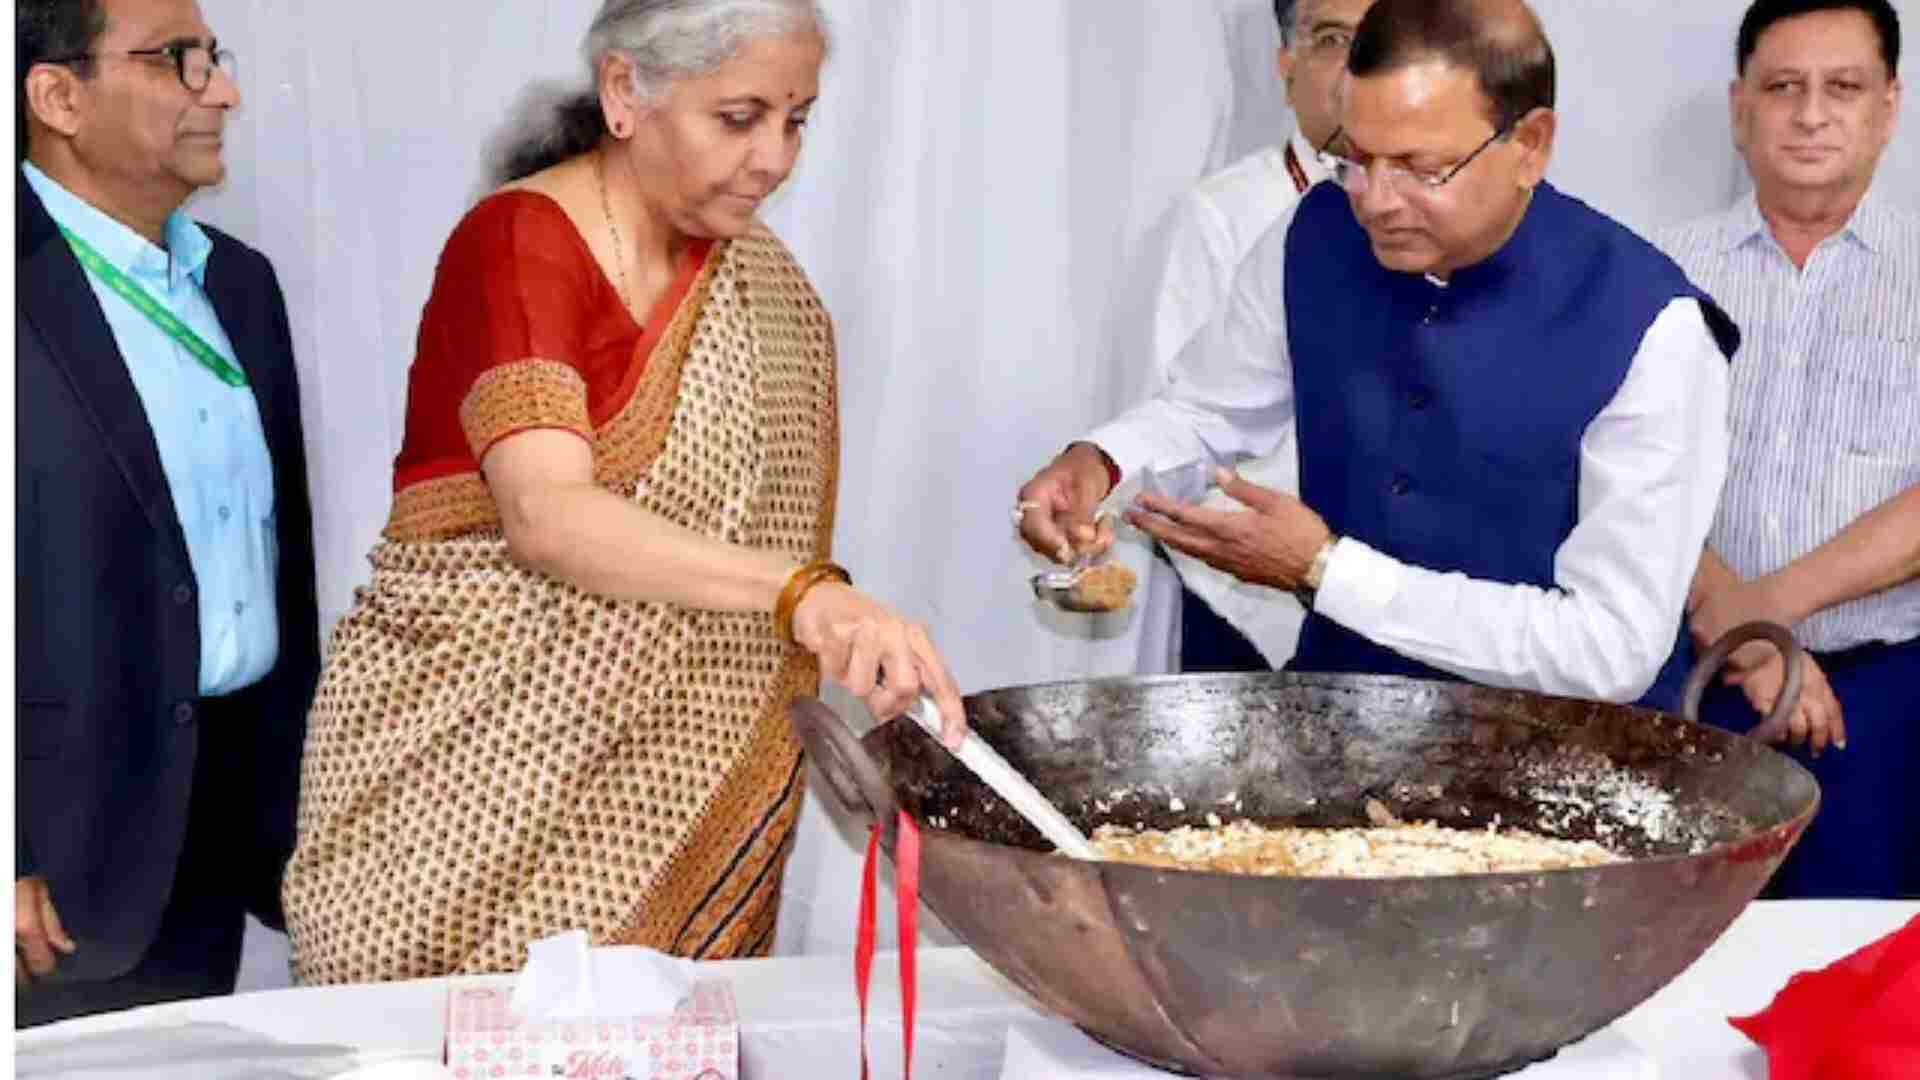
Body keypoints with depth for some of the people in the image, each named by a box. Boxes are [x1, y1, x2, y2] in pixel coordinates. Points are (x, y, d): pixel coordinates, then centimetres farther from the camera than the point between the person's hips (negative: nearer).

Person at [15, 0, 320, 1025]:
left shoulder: (241, 280, 12)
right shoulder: (27, 286, -14)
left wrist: (295, 781, 17)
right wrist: (14, 860, -17)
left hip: (234, 801, 7)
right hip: (72, 827, -7)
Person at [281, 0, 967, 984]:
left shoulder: (756, 278, 6)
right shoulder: (517, 241, -15)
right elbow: (548, 517, -29)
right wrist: (804, 591, -39)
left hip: (663, 776, 6)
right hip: (466, 757, -5)